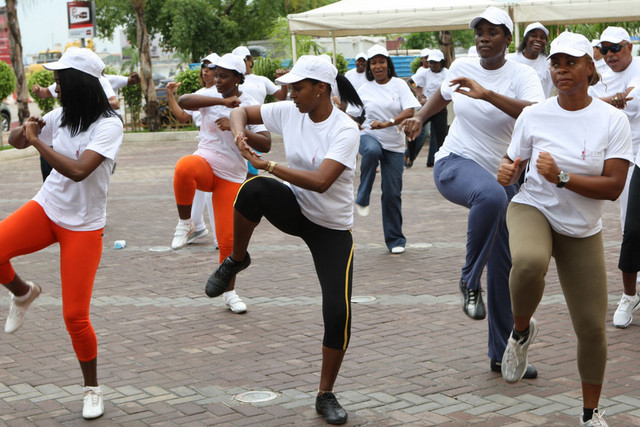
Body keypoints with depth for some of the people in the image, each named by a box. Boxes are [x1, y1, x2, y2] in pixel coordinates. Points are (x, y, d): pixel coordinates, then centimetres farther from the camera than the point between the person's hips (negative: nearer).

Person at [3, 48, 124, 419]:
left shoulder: (109, 125, -16)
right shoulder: (61, 117, 2)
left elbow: (78, 170, -30)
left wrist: (37, 140, -22)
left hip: (83, 226, -5)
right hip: (46, 209, 5)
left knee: (75, 316, -5)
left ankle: (93, 388, 18)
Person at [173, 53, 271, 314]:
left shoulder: (250, 106, -5)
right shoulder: (210, 97, 0)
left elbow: (265, 145, -15)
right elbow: (183, 101, -22)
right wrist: (222, 101, -28)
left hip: (232, 177, 0)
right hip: (205, 165, 0)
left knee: (228, 239, -2)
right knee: (184, 166, -38)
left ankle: (229, 292, 19)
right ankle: (185, 224, -17)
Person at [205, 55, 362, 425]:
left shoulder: (345, 130, -20)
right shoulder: (290, 112, -4)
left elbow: (321, 182, -30)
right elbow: (242, 112, 8)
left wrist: (269, 164, -27)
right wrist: (239, 131, -15)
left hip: (333, 229, -3)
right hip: (295, 210, 3)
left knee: (338, 313, -10)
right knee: (254, 189, -32)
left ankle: (326, 395, 11)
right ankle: (236, 260, -5)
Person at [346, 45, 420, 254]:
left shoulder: (399, 85, -1)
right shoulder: (364, 90, 4)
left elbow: (410, 111, -13)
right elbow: (351, 115, 10)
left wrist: (387, 123, -26)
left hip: (394, 144, 0)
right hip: (369, 137, 0)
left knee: (392, 193, 0)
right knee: (372, 151, -40)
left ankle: (395, 240, 15)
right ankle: (362, 199, -25)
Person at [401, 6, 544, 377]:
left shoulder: (521, 74, -9)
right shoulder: (462, 67, 2)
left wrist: (487, 94, -39)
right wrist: (420, 117, 14)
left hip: (500, 175, 1)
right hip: (455, 164, -1)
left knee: (505, 267, 4)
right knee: (491, 195, -39)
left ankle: (502, 355, 19)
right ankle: (470, 282, -22)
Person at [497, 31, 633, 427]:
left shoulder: (612, 120, -8)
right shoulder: (533, 116, -5)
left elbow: (614, 186, -15)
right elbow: (514, 168, 7)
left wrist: (562, 177, -26)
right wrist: (507, 172, -18)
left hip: (583, 230, 1)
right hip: (533, 209, -1)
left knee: (592, 328, 3)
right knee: (529, 262, -39)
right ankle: (522, 330, -6)